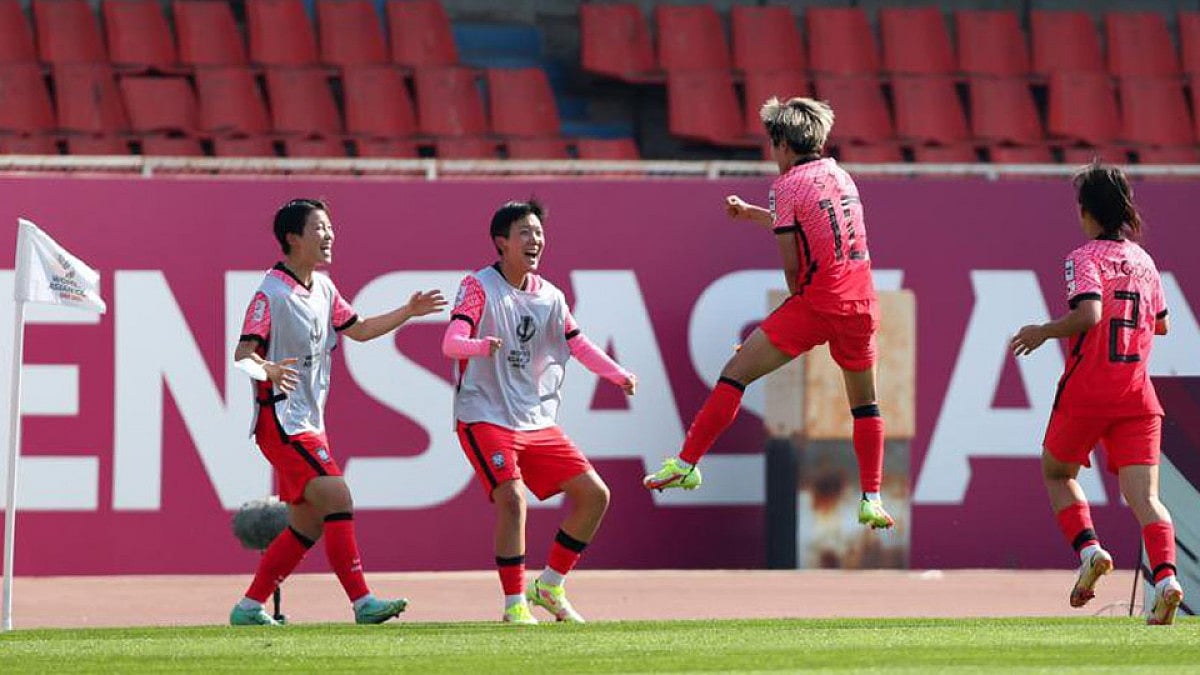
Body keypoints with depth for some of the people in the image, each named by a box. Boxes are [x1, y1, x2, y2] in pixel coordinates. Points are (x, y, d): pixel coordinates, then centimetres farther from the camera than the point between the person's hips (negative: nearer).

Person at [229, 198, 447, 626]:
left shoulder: (323, 289, 12)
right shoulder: (271, 294, -14)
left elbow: (358, 330, 26)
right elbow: (243, 354, -20)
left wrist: (408, 312, 20)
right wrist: (269, 370, -41)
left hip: (310, 423, 9)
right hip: (281, 421, -9)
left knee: (308, 523, 9)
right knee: (337, 499, -18)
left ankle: (249, 607, 16)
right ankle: (363, 602, -19)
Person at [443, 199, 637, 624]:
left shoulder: (549, 296, 9)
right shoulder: (479, 287, -9)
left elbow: (579, 345, 18)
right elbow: (451, 343, -21)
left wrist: (619, 375, 1)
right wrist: (483, 345, -43)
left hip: (538, 421, 7)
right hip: (485, 416, -7)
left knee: (594, 493, 2)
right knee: (512, 497, -26)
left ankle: (550, 586, 17)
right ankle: (515, 606, -17)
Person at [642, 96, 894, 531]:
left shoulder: (788, 185, -4)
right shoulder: (840, 176, 16)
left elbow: (792, 265, -6)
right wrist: (749, 213, 41)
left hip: (815, 300, -6)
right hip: (861, 304, 6)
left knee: (735, 374, 0)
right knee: (865, 403, 21)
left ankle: (687, 463, -3)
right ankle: (872, 500, 15)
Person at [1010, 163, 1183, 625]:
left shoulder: (1085, 258, -5)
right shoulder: (1144, 261, 14)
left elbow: (1089, 314, -20)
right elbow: (1161, 323, 24)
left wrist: (1043, 332, -6)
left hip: (1087, 390, -4)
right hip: (1137, 394, 4)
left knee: (1057, 472, 20)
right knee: (1144, 495, -6)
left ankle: (1089, 548, -1)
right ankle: (1165, 574, -27)